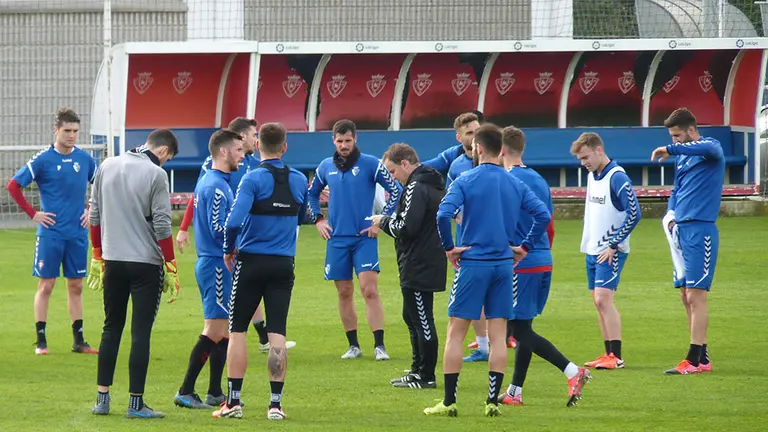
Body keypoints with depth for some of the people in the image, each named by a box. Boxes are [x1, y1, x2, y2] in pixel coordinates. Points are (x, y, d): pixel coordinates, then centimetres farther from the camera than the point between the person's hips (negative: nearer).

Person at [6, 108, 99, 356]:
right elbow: (13, 186, -5)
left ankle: (79, 341, 14)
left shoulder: (84, 159, 4)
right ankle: (41, 342, 4)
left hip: (78, 233, 4)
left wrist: (92, 210, 9)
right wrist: (33, 214, -8)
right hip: (51, 232, -4)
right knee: (46, 285, -2)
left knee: (76, 286, 9)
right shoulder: (43, 160, -8)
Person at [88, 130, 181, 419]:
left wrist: (97, 257, 19)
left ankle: (102, 399, 14)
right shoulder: (155, 174, -11)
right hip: (146, 263, -5)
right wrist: (171, 266, -5)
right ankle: (136, 403, 2)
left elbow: (95, 215, 11)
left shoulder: (106, 167, 6)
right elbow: (162, 225, -12)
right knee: (141, 334, 0)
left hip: (112, 261, 5)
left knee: (111, 330, 14)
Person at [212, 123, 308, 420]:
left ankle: (233, 402, 5)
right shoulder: (299, 181, 3)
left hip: (251, 262, -3)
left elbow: (234, 221, -21)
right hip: (283, 266, 3)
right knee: (277, 333, 3)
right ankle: (276, 404, 0)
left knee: (237, 331, 6)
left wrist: (228, 250, -5)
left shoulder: (253, 179, -12)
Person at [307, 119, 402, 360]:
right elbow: (312, 193, 25)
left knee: (370, 290, -13)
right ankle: (353, 346, 14)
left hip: (364, 238, -4)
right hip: (337, 239, 4)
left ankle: (379, 346, -13)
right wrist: (318, 219, 13)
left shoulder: (371, 164, -4)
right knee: (344, 293, 6)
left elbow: (396, 191, -2)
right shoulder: (326, 167, 8)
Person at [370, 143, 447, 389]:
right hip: (429, 264, 11)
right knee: (412, 317, 19)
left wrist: (384, 222, -7)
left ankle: (426, 376, 1)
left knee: (422, 321, -4)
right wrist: (387, 222, 12)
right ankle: (418, 369, 26)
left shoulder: (416, 189, -18)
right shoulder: (433, 185, 14)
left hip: (418, 267, -11)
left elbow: (407, 228, -24)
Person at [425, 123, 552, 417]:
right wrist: (525, 246, 8)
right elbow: (543, 215, 2)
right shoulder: (515, 184, 6)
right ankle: (493, 401, 3)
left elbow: (443, 214, -20)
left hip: (473, 263, -4)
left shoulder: (465, 181, -7)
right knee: (498, 336, 6)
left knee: (455, 334, 3)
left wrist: (449, 248, -8)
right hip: (504, 265, 4)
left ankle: (449, 402, 2)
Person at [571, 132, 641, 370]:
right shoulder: (592, 176, 11)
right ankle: (609, 354, 15)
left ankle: (616, 357, -15)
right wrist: (588, 241, 13)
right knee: (598, 302, 9)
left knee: (603, 299, -15)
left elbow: (634, 213, -19)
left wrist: (613, 246, -17)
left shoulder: (617, 178, -15)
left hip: (611, 252, -9)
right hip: (593, 250, 9)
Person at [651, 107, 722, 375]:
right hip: (681, 230, 9)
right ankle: (702, 358, 16)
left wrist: (670, 150, -31)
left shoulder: (710, 150, -8)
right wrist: (671, 213, 10)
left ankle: (694, 360, -11)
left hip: (701, 230, -9)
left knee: (695, 296, -11)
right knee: (686, 297, 10)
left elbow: (708, 148, -33)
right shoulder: (681, 157, 18)